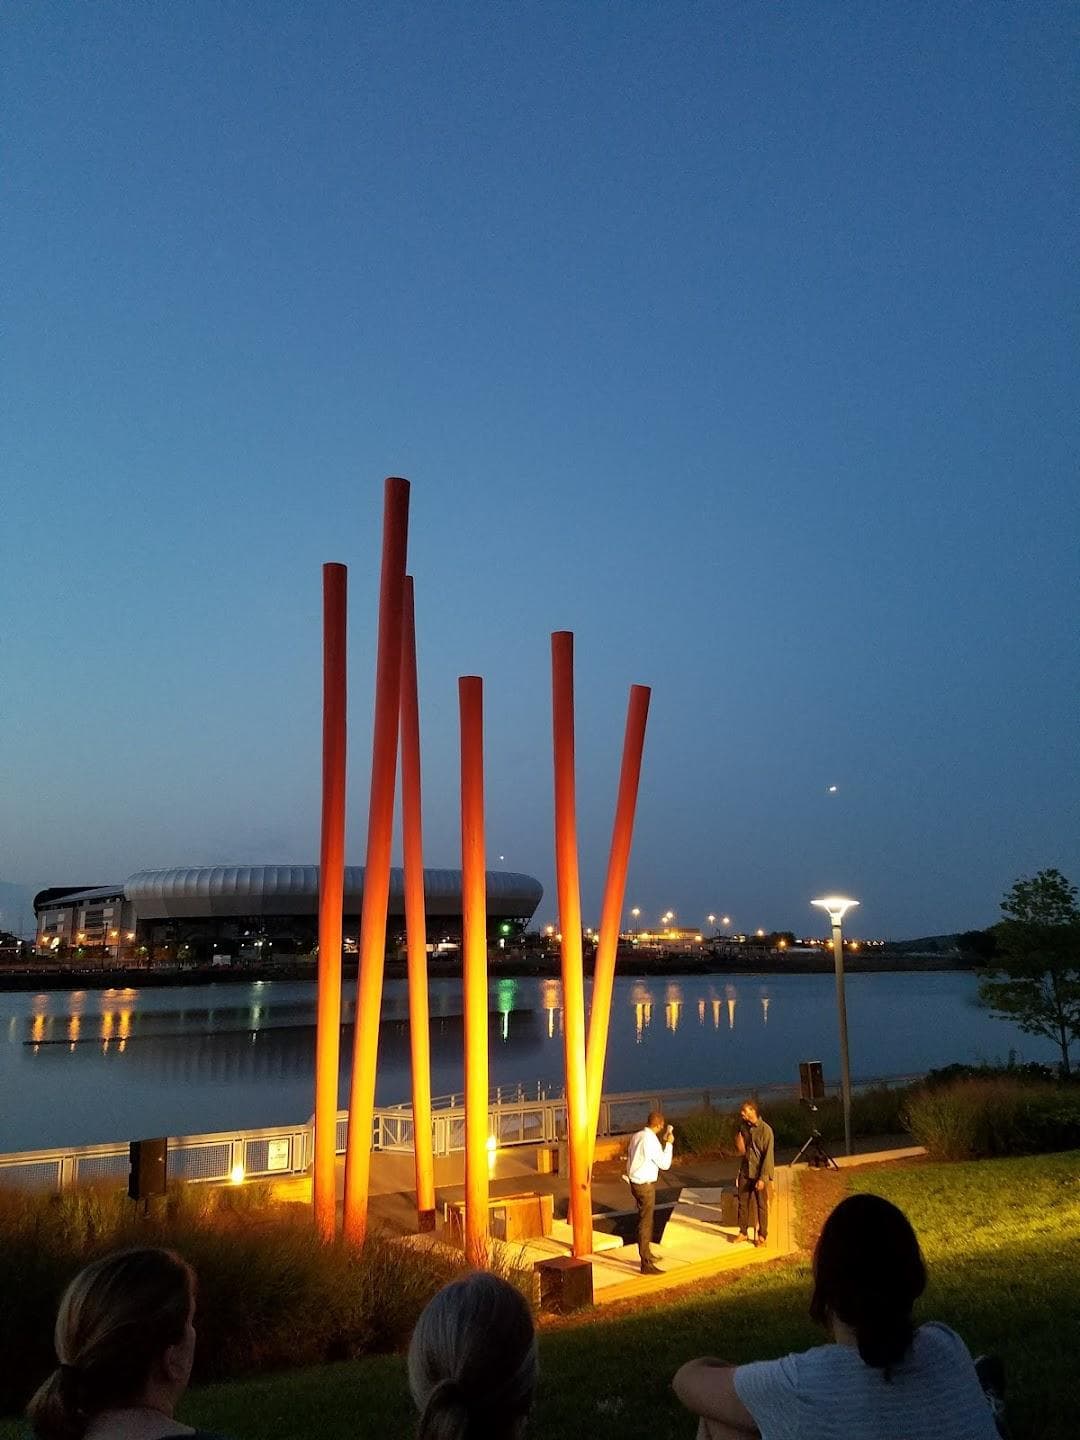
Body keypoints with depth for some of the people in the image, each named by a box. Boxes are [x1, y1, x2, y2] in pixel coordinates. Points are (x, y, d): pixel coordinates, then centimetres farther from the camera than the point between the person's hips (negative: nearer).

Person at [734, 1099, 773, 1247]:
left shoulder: (765, 1130, -17)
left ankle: (762, 1235, 20)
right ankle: (743, 1232, 25)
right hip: (745, 1173, 5)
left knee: (762, 1205, 7)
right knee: (742, 1203, 11)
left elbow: (768, 1156, -16)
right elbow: (741, 1150, 4)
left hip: (759, 1174, -5)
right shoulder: (743, 1127, 1)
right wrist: (738, 1132, -12)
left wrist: (762, 1178, -18)